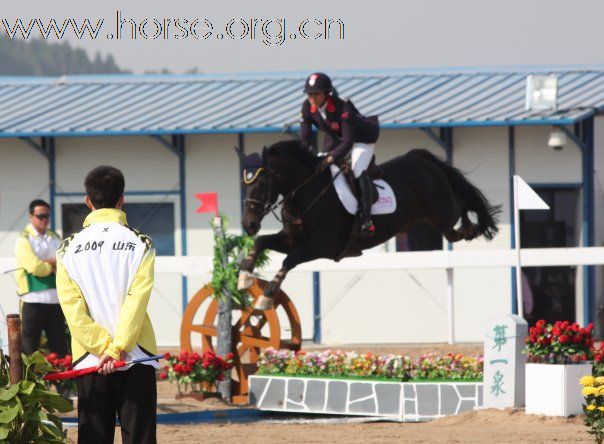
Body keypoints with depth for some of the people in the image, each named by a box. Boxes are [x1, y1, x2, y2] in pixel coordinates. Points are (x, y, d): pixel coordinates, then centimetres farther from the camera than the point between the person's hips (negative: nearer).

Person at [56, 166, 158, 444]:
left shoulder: (69, 249, 3)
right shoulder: (140, 244, -1)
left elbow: (71, 305, -6)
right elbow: (137, 299, -12)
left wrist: (101, 347, -8)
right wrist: (117, 349, -14)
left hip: (89, 358, 1)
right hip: (135, 357, -1)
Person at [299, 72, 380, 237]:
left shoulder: (342, 107, -37)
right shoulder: (307, 108, -19)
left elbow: (348, 142, -38)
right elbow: (304, 138, -13)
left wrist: (331, 159, -47)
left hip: (361, 139, -7)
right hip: (334, 141, 7)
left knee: (358, 172, -26)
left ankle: (366, 219, -22)